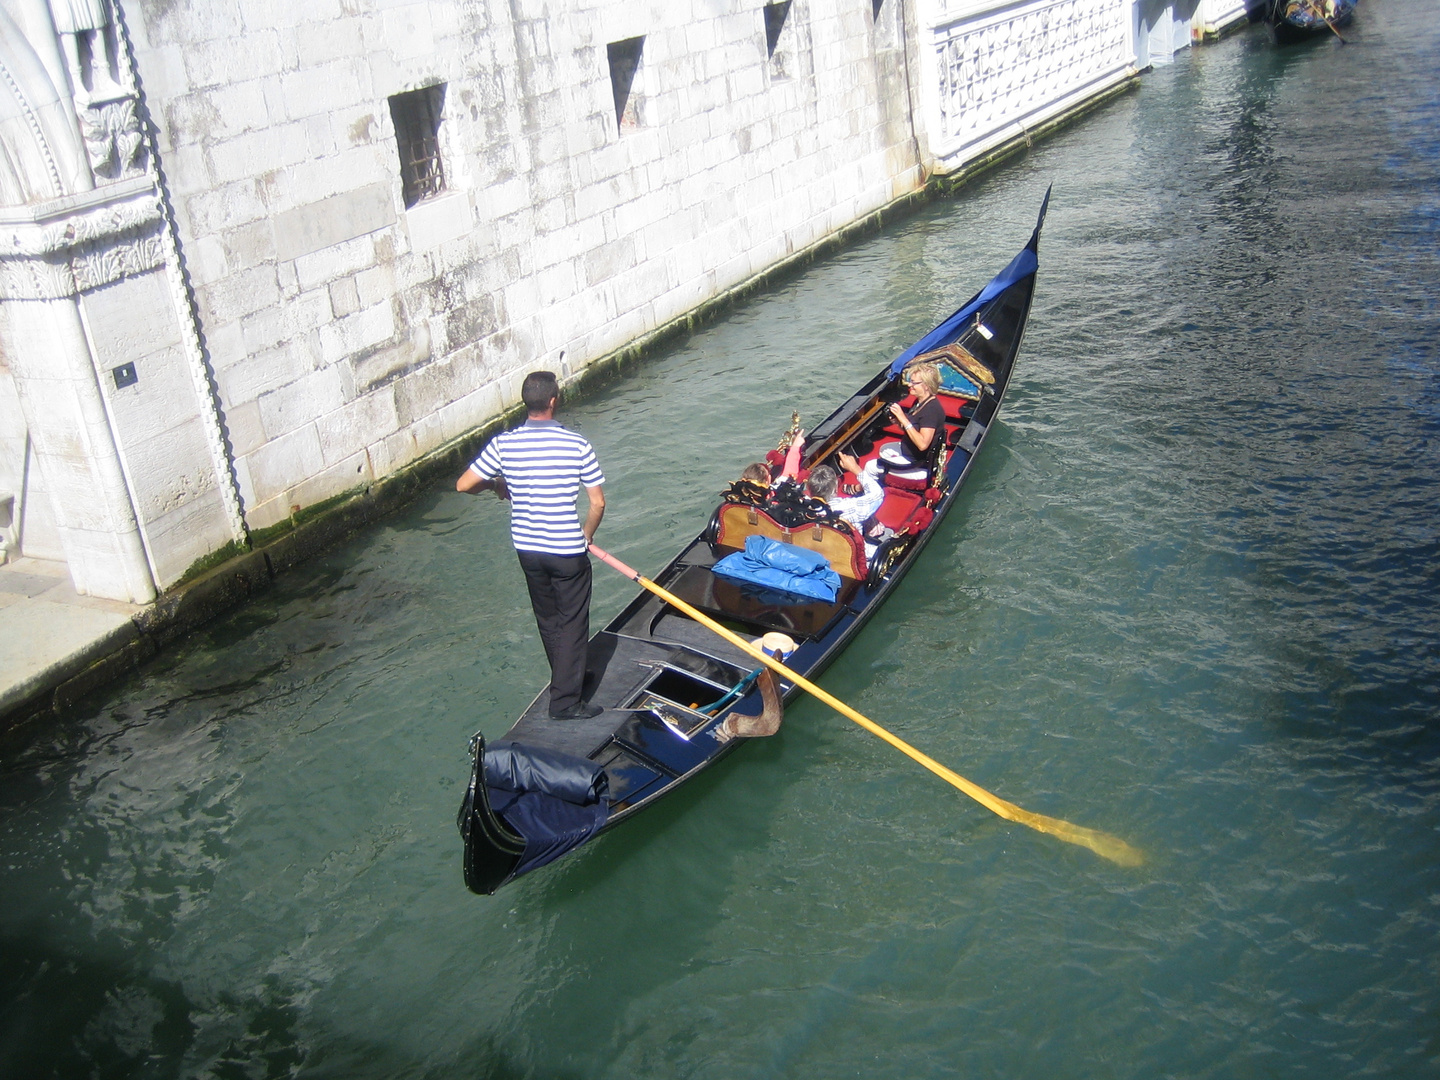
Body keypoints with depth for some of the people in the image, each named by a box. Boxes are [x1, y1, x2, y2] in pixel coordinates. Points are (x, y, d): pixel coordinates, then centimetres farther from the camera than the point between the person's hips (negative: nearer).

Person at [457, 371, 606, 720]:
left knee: (548, 620, 22)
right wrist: (586, 536, 7)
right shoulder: (577, 445, -15)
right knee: (572, 624, 9)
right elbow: (598, 503, -10)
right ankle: (566, 701, 13)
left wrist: (497, 484, 14)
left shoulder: (503, 445, -9)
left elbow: (464, 485, -5)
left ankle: (568, 678, 41)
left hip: (528, 550, 4)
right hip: (568, 552, -4)